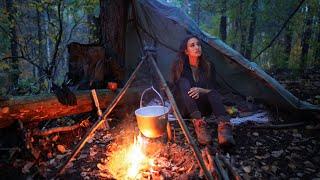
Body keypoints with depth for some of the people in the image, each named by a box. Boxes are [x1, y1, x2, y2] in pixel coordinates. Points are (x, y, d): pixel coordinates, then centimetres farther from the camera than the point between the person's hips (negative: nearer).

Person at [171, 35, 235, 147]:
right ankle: (198, 123, -49)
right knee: (184, 82, -32)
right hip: (184, 108, -2)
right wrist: (192, 92, -25)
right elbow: (177, 89, -6)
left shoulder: (208, 66, 0)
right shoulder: (178, 66, -5)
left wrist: (200, 90, -27)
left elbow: (213, 90, -5)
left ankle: (224, 125, -53)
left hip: (202, 107, 2)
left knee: (212, 93, -30)